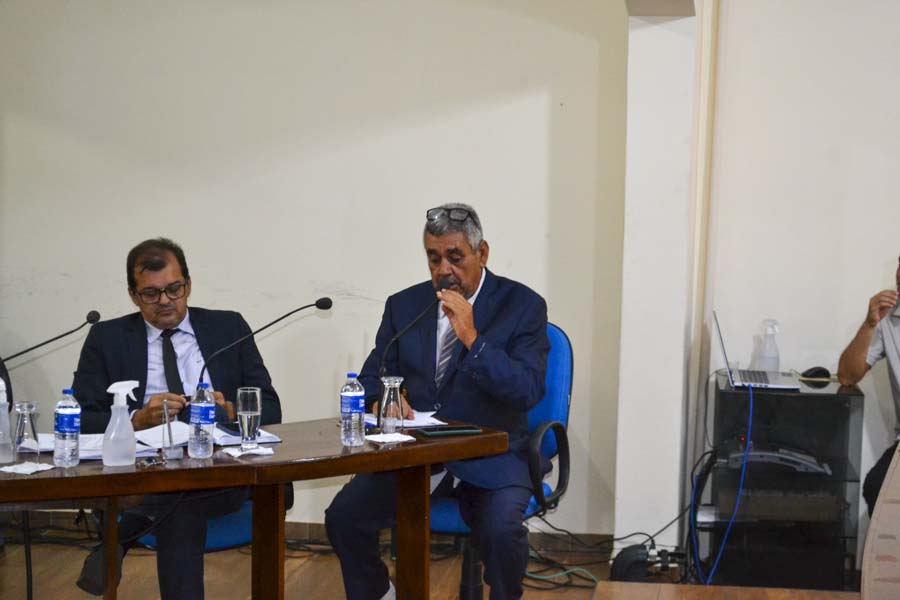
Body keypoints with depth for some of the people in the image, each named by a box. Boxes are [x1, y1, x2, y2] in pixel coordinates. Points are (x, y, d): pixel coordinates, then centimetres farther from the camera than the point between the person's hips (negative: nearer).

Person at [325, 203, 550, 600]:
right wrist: (381, 401, -10)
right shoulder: (404, 306, 9)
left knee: (501, 530, -31)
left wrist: (471, 337, -22)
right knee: (343, 515, -17)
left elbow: (528, 392, -13)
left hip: (491, 457, -3)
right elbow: (372, 378, 14)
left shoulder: (522, 305, -3)